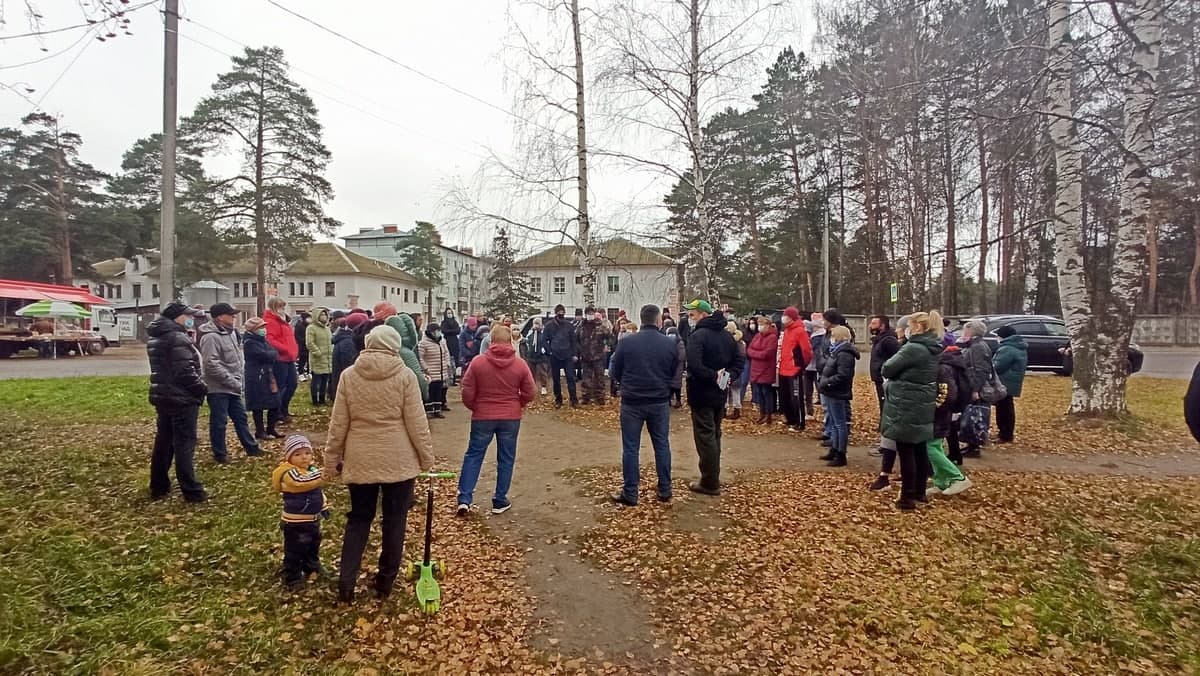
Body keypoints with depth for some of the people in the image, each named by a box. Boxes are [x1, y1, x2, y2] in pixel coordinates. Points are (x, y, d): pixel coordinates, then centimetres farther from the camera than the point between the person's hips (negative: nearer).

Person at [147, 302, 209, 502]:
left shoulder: (156, 338, 13)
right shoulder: (178, 338, -19)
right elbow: (185, 372, -24)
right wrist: (202, 388, -11)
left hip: (162, 396, 9)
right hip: (182, 399, -9)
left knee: (163, 442, 16)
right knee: (184, 445, -5)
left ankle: (158, 487, 24)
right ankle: (191, 491, -1)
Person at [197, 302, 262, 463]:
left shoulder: (230, 332, 10)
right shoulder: (211, 337, -19)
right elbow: (212, 365, -25)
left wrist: (241, 380, 11)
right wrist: (233, 382, -21)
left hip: (233, 387, 9)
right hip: (218, 388, -9)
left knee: (241, 417, 16)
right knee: (219, 422, 3)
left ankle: (251, 447, 26)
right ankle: (220, 453, 16)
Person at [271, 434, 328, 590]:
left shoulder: (311, 469, 5)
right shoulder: (289, 473, -23)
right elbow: (301, 482, -45)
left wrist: (323, 507, 18)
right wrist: (324, 473, -50)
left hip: (313, 519, 9)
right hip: (295, 522, -9)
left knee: (313, 546, 26)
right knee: (294, 552, 5)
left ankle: (312, 568, 46)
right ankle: (292, 579, 20)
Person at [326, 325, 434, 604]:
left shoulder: (349, 375, -2)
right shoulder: (405, 375, -9)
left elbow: (338, 424, 1)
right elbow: (417, 423, -8)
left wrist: (331, 460, 11)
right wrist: (427, 457, 3)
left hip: (360, 460, 2)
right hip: (398, 460, -2)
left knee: (358, 519, 16)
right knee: (394, 521, 12)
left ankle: (346, 583, 12)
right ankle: (385, 581, 22)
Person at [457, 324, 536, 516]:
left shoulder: (478, 362, -8)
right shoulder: (520, 365, -6)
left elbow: (467, 392, -6)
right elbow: (529, 393, -1)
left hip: (483, 417, 0)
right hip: (511, 418, 0)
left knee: (473, 455, 10)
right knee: (506, 459, 11)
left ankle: (464, 499, 4)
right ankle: (500, 502, 17)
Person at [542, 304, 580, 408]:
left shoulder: (568, 325, 2)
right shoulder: (549, 325, 0)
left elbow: (574, 340, 5)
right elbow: (544, 340, 4)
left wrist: (575, 354, 0)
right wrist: (549, 351, -6)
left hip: (568, 356, 0)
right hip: (555, 357, 0)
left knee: (571, 378, -4)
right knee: (556, 379, 8)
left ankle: (574, 400, -1)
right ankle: (558, 400, 18)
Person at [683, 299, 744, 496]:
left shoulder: (698, 335, -17)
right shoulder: (726, 335, 9)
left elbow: (694, 365, -30)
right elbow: (739, 361, 11)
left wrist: (713, 376, -19)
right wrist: (729, 376, -2)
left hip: (702, 394, -8)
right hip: (719, 393, 8)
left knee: (705, 437, -2)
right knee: (714, 435, 18)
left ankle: (710, 483, 3)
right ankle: (713, 478, 27)